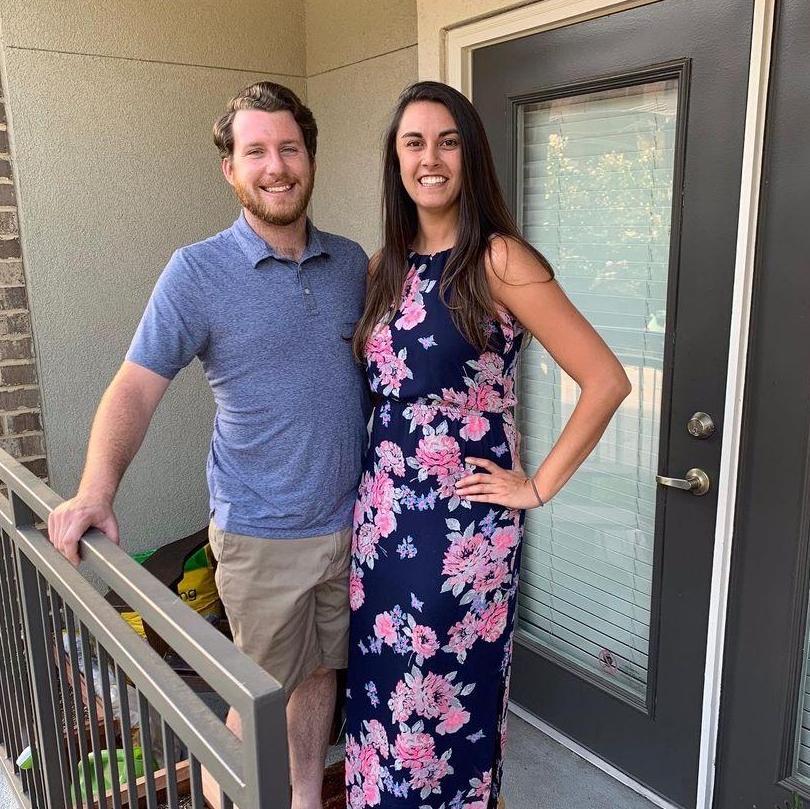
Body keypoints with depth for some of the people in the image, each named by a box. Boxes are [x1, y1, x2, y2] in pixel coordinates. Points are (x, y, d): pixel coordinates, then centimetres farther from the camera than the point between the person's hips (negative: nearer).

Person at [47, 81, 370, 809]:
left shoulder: (352, 262, 3)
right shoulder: (198, 272, -10)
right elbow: (136, 388, -12)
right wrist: (97, 489, -26)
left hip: (352, 519, 4)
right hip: (263, 534, -4)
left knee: (322, 670, 20)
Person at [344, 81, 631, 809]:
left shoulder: (498, 260, -12)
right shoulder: (387, 266, 8)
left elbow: (607, 380, -14)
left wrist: (539, 485, -11)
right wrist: (373, 495, 9)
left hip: (463, 524, -6)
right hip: (382, 515, 6)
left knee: (450, 702, 11)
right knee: (382, 691, 18)